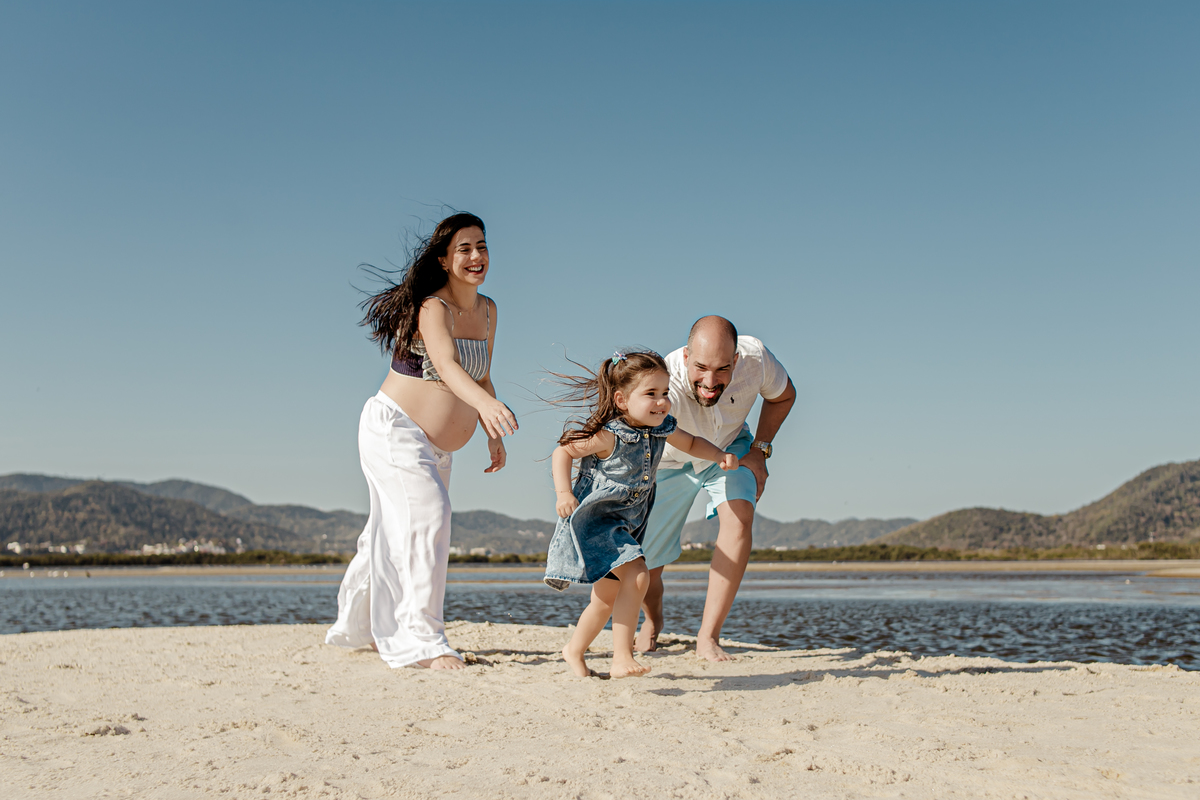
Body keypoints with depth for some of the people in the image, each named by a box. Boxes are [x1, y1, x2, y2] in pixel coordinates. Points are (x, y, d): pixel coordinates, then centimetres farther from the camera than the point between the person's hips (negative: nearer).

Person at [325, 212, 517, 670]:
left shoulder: (487, 310, 6)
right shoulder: (433, 307, -20)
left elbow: (481, 378, 16)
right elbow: (446, 365, -39)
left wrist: (492, 436, 9)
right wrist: (486, 404, -56)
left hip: (437, 447, 8)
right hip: (393, 427, -8)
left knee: (396, 533, 16)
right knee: (428, 517, -22)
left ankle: (358, 628, 33)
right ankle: (424, 642, -21)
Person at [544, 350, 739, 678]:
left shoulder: (662, 429, -4)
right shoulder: (608, 436, -23)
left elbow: (691, 444, 16)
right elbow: (562, 452, -14)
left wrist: (720, 455, -1)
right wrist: (563, 492, -26)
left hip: (627, 525, 8)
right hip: (594, 519, -8)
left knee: (608, 598, 18)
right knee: (636, 576, -26)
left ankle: (574, 651, 40)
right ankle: (621, 659, -21)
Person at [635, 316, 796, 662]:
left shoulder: (755, 358, -32)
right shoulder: (665, 384, -45)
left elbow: (783, 396, -6)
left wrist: (759, 449, -14)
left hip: (730, 447, 2)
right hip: (669, 462, -1)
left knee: (739, 516, -28)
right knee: (644, 567, 4)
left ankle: (707, 638, -19)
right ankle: (653, 621, 42)